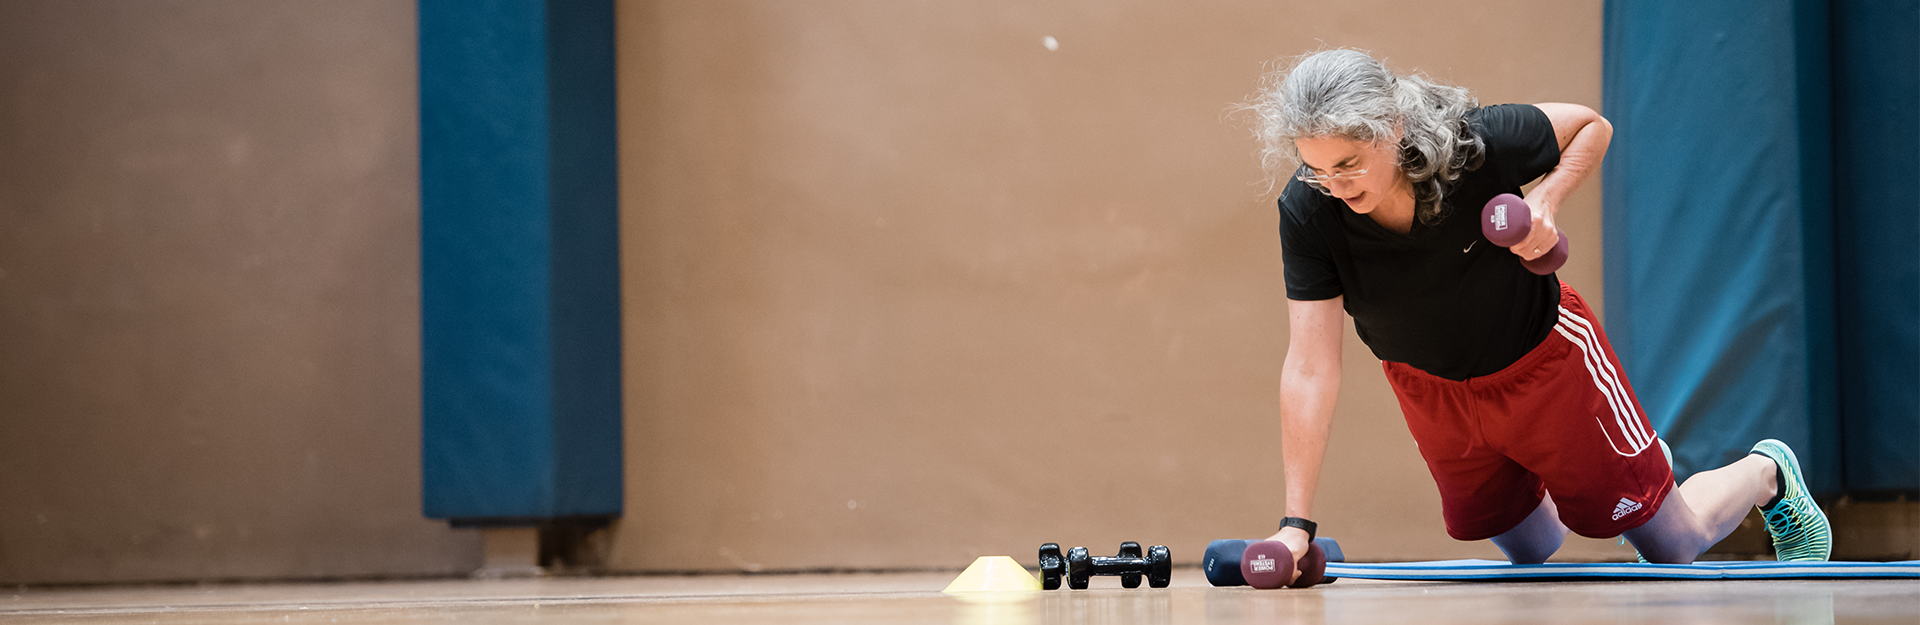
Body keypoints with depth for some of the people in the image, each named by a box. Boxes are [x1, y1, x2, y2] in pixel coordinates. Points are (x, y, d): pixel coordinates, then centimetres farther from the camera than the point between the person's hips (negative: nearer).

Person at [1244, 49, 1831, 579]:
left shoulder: (1475, 141, -33)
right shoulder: (1307, 211, -30)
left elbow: (1591, 126, -11)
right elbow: (1310, 368, -31)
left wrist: (1546, 199, -30)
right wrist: (1296, 523, -36)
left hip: (1541, 355, -2)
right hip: (1430, 388, 2)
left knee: (1673, 547, 8)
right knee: (1530, 550, 21)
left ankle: (1765, 474, 39)